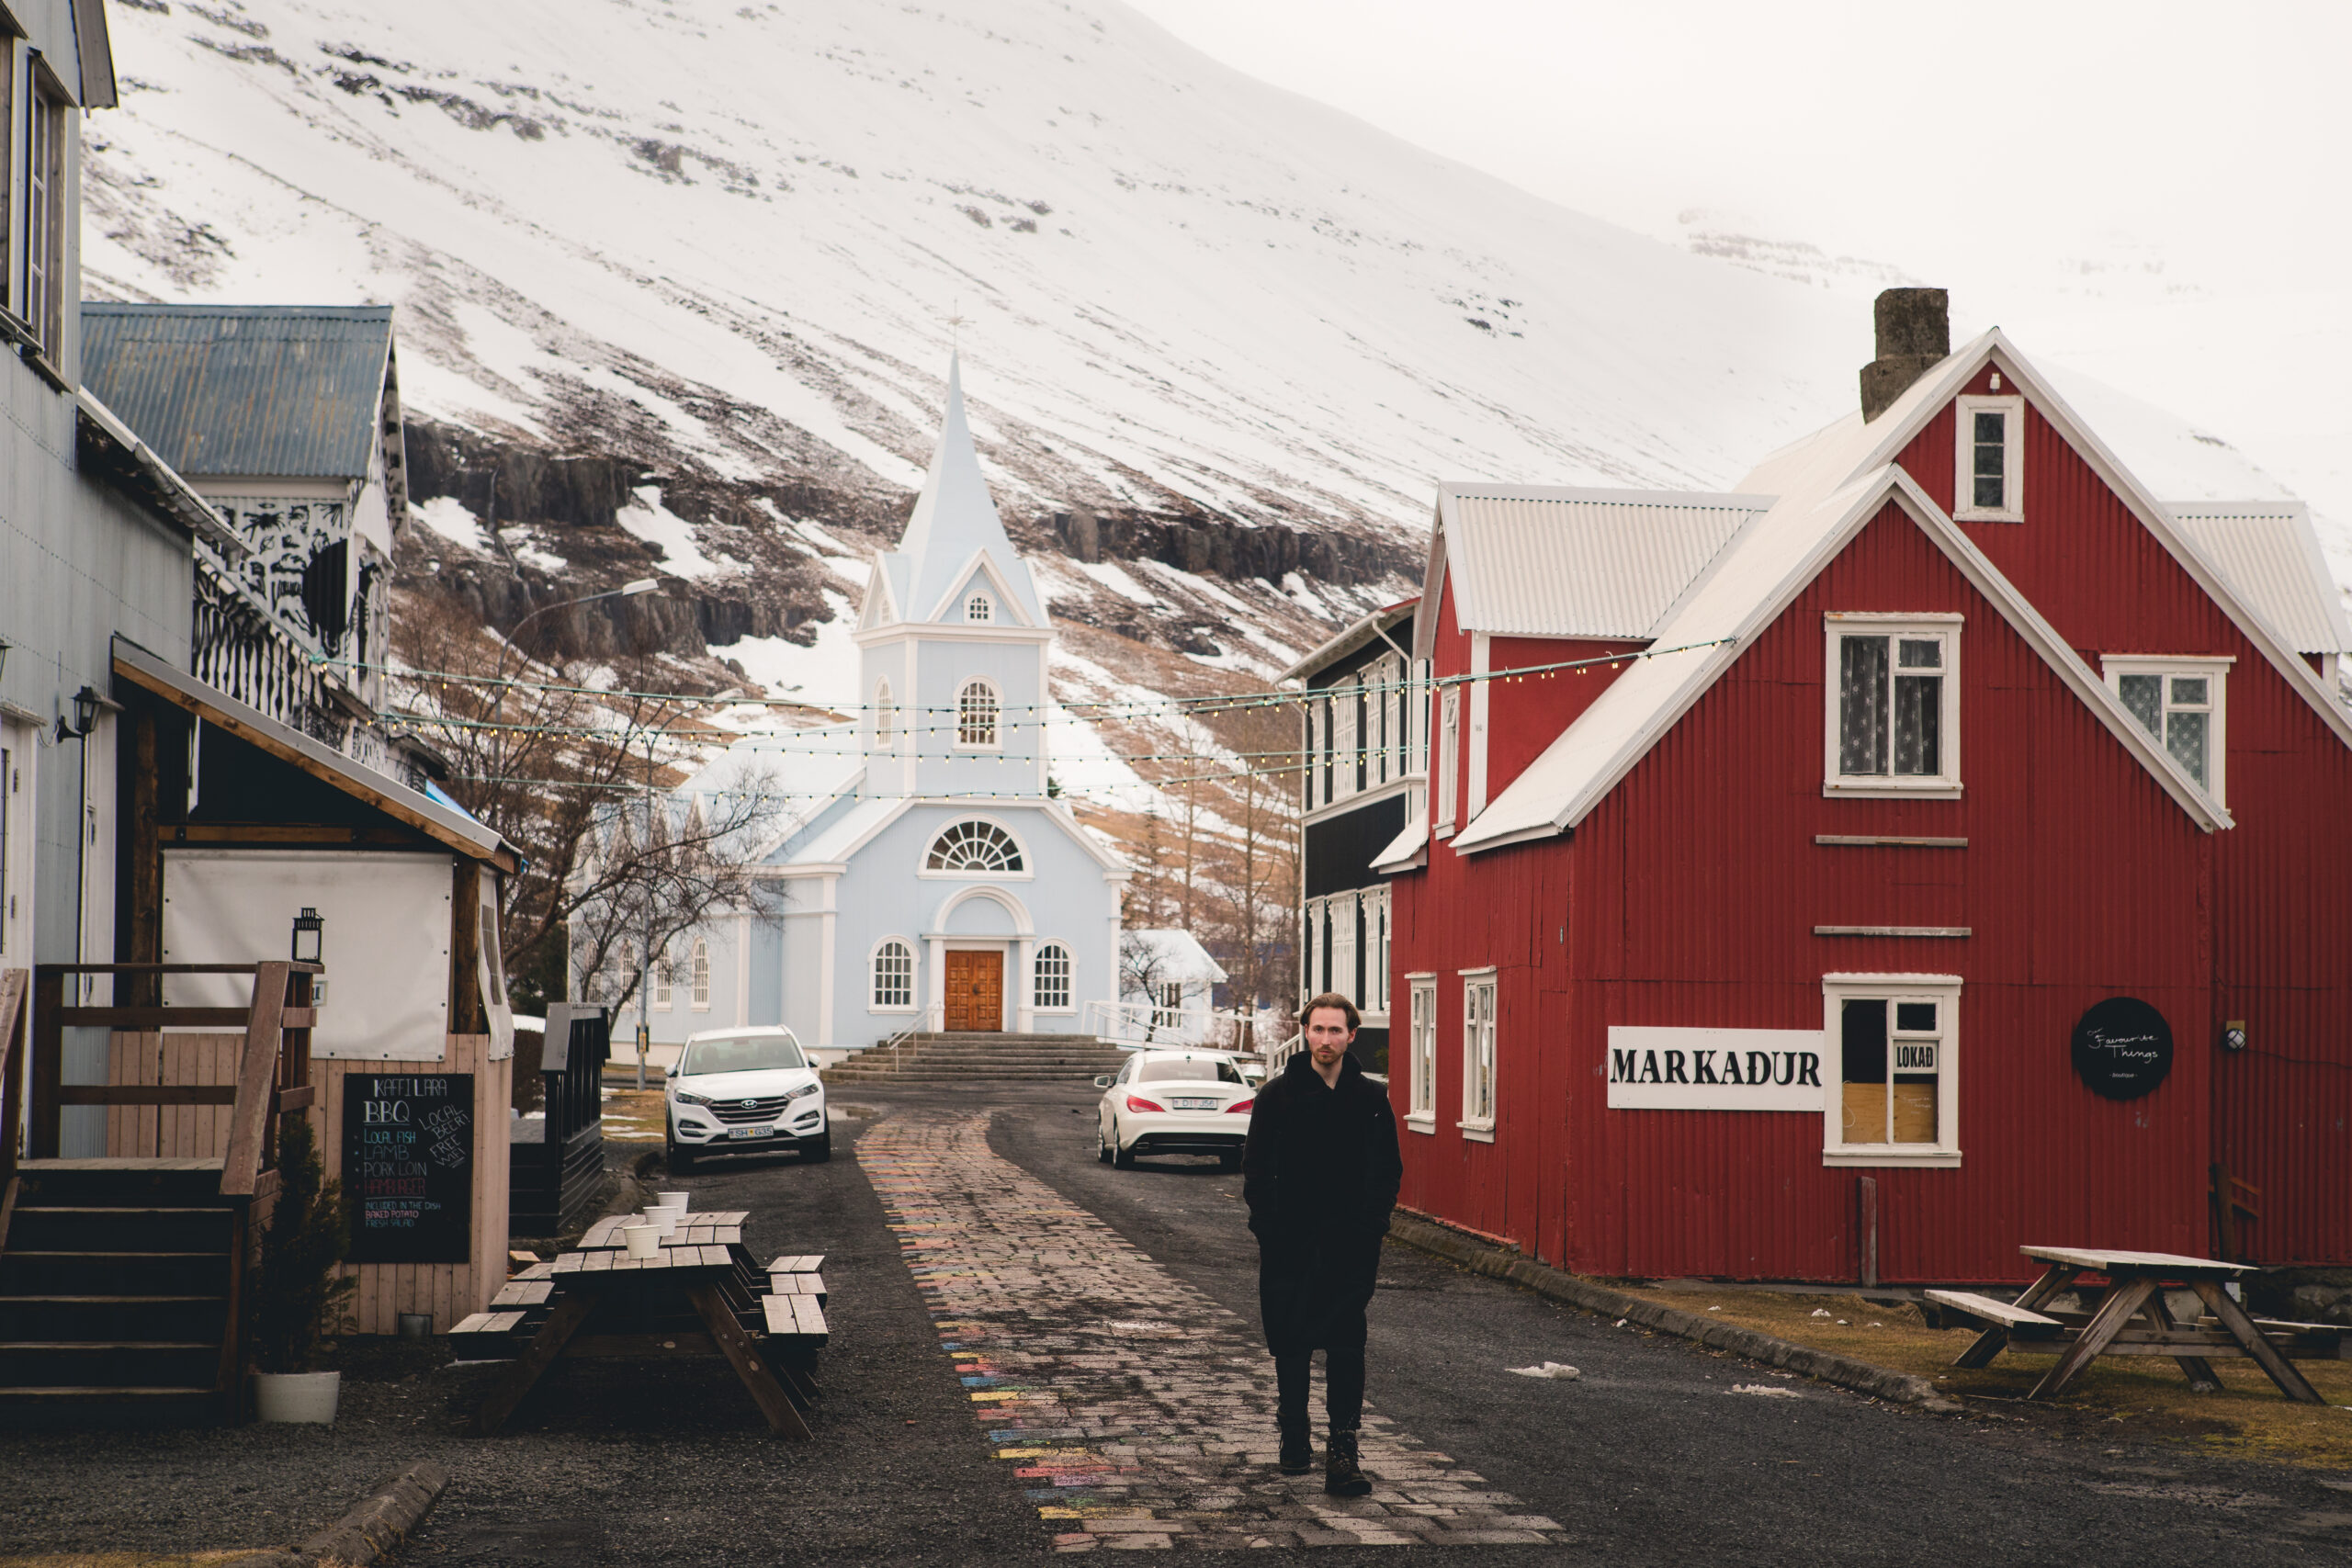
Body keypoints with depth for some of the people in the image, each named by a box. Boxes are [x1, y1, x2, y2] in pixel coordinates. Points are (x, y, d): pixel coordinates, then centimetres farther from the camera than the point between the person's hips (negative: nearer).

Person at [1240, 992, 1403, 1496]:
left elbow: (1389, 1170, 8)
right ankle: (1294, 1438, 23)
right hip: (1290, 1245, 1)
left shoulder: (1371, 1099, 4)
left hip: (1350, 1244, -1)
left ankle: (1343, 1449, -9)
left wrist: (1372, 1223, -4)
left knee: (1346, 1346, -6)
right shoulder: (1277, 1095, 2)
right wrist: (1268, 1224, -5)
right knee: (1290, 1343, 9)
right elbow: (1256, 1167, 4)